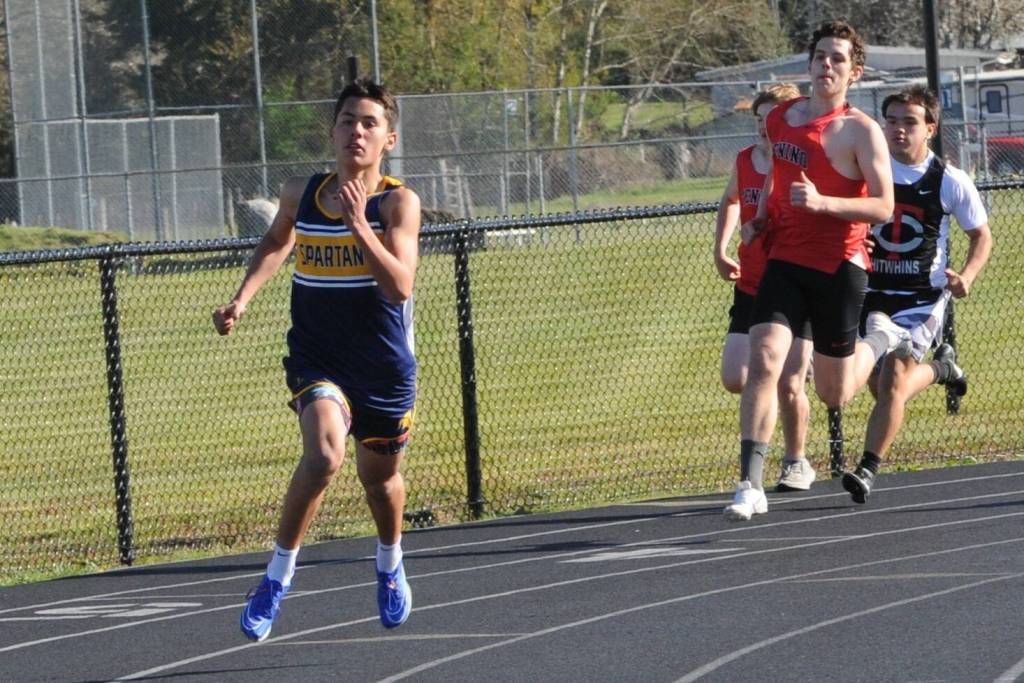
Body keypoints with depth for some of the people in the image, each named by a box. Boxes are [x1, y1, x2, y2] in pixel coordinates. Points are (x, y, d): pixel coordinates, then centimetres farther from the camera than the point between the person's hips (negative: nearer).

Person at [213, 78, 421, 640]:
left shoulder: (398, 203, -12)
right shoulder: (300, 194, -2)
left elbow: (400, 287, -25)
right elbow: (277, 242, 22)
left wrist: (359, 225, -31)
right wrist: (243, 298, 10)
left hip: (385, 366, 0)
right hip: (316, 359, 0)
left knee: (379, 475, 18)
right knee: (324, 452, -27)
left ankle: (390, 566, 51)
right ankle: (278, 576, -13)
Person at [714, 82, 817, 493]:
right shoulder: (744, 161, 3)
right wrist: (721, 250, 13)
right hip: (751, 286, 5)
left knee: (789, 385, -7)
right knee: (734, 379, -4)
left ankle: (796, 462, 16)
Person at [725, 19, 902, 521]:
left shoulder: (859, 130, -10)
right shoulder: (780, 119, 8)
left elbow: (883, 207, -15)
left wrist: (823, 202, -27)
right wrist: (760, 220, 17)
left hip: (839, 269, -4)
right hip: (784, 263, 4)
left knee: (833, 394, 8)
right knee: (763, 362, -17)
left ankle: (881, 347, 41)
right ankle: (750, 485, -18)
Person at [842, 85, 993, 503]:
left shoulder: (950, 182, -6)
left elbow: (982, 236, 7)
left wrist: (967, 276, -10)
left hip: (924, 297, -3)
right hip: (874, 292, 3)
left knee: (892, 380, -16)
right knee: (880, 386, 7)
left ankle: (868, 469, -11)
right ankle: (939, 366, 39)